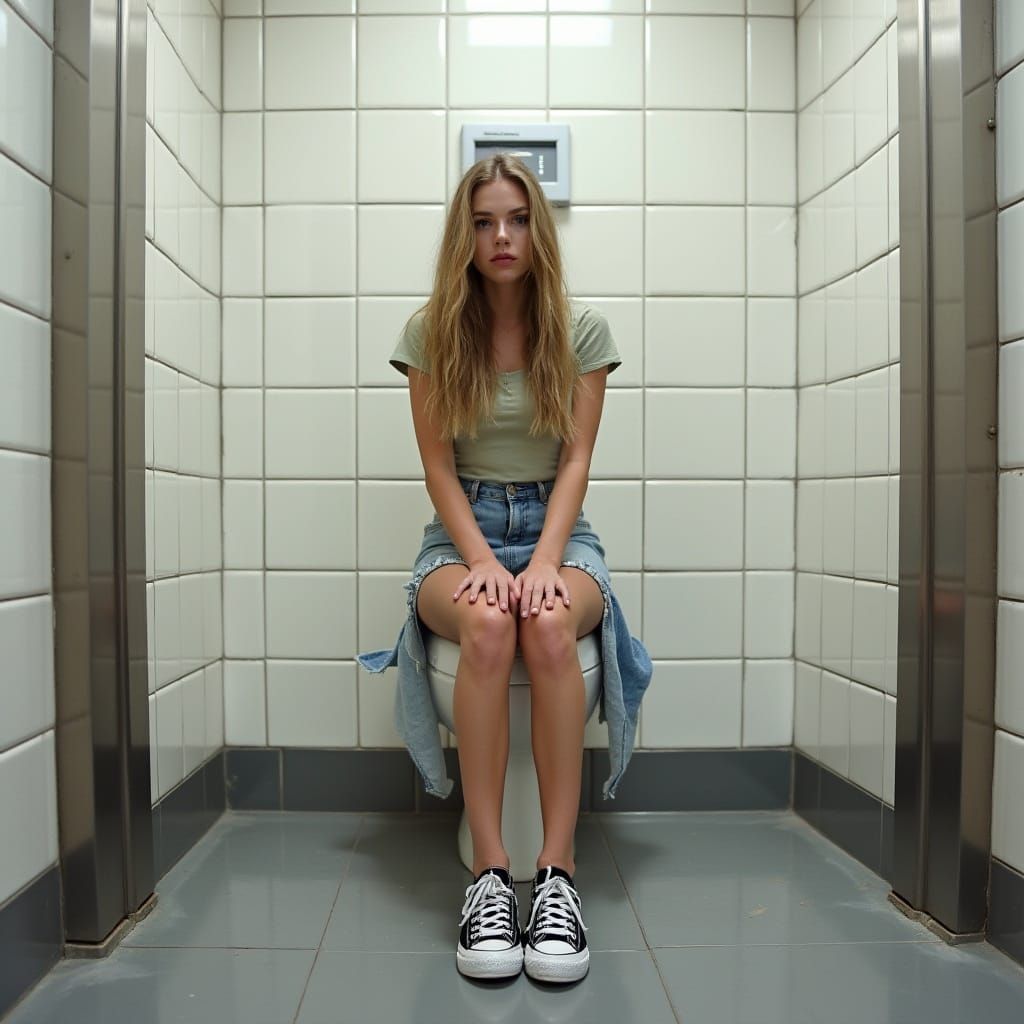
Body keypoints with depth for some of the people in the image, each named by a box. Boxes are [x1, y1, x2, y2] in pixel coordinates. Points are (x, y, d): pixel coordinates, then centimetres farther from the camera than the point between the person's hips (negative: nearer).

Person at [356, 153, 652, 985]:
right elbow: (439, 465, -1)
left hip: (557, 525, 0)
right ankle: (489, 873, -28)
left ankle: (559, 869, -28)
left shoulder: (582, 328, 4)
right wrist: (483, 561, -17)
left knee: (550, 627, -34)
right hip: (464, 529, 0)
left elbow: (576, 461, -2)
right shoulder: (432, 330, 4)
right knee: (487, 626, -35)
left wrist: (545, 560, -18)